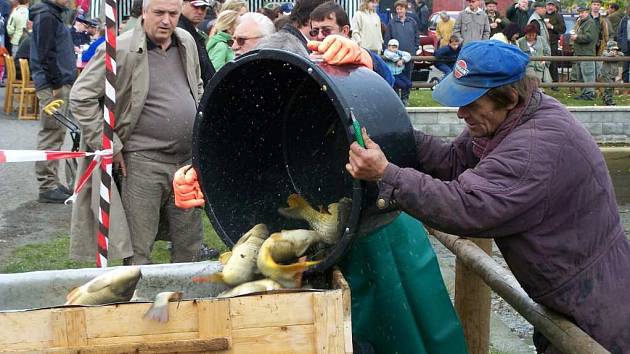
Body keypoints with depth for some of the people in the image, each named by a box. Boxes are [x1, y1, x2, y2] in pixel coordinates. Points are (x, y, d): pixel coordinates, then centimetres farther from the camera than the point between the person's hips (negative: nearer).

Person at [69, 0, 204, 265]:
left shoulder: (187, 43, 8)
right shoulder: (121, 50, -12)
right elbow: (81, 97, -12)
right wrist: (110, 146, -13)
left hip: (188, 160, 6)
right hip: (143, 161, -6)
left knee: (190, 243, 14)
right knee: (138, 248, 1)